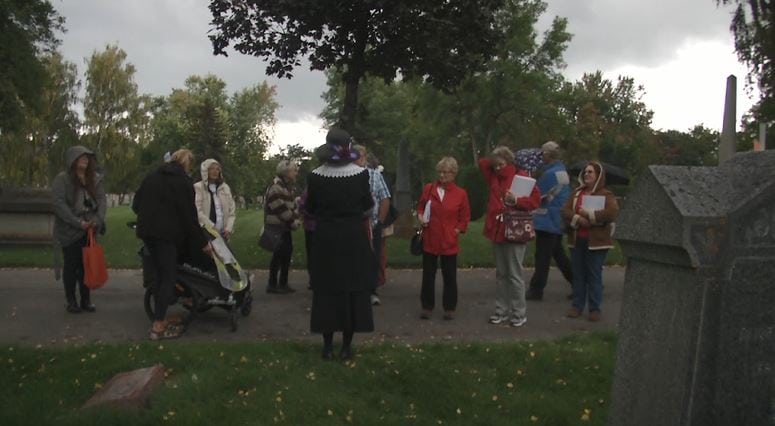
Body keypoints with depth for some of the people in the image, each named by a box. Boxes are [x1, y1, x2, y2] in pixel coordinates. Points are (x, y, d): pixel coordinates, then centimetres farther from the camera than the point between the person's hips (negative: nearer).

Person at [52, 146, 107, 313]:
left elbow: (102, 199, -1)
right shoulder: (62, 179, -8)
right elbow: (59, 204, -16)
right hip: (69, 230, -4)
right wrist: (78, 222, -22)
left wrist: (98, 220, -17)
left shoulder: (94, 178, 6)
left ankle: (86, 300, 18)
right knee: (70, 265, 5)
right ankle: (71, 301, 14)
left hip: (88, 229, 4)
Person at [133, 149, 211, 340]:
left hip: (147, 231, 8)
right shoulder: (183, 181, -7)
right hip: (167, 233, -7)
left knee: (159, 275, 15)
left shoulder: (152, 176, 14)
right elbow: (189, 215, -10)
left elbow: (136, 203, 15)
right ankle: (159, 326, -7)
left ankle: (160, 318, 19)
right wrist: (202, 242, -4)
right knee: (168, 278, -4)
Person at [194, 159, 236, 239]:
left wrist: (228, 228, -1)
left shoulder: (225, 187, 15)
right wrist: (212, 227, -17)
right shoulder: (198, 187, -3)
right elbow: (197, 211, -11)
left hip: (223, 233, 5)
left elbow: (232, 209, 12)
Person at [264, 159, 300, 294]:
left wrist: (295, 218, -1)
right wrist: (292, 220, -15)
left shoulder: (288, 186, 16)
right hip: (276, 226, -10)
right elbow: (279, 207, -22)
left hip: (285, 227, 10)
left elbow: (293, 204, 16)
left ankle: (283, 283, 20)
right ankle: (272, 284, 1)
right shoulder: (276, 186, -16)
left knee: (287, 253, 11)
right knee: (279, 254, -8)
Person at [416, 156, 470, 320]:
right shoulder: (428, 189, 3)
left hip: (449, 242, -1)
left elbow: (465, 217, 7)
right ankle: (427, 307, 19)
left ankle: (450, 308, 18)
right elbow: (420, 206, 16)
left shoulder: (460, 193, -2)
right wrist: (420, 216, -3)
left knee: (450, 276, 6)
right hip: (429, 239, 2)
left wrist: (458, 230, -5)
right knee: (428, 275, 8)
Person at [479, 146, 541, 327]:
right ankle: (502, 311, 18)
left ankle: (519, 313, 4)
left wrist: (516, 200, -22)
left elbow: (535, 199, -10)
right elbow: (482, 163, 22)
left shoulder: (521, 177, -6)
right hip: (497, 231, 7)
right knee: (501, 274, 11)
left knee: (515, 274, -4)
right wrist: (495, 161, 13)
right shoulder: (494, 178, 12)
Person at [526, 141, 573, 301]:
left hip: (548, 220, -9)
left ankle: (536, 289, 4)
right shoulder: (562, 170, 11)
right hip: (559, 220, 9)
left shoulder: (550, 173, -18)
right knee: (558, 254, 17)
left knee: (542, 256, -2)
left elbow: (538, 196, -14)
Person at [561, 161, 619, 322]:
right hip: (576, 240, 5)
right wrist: (578, 219, -17)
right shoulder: (576, 193, 13)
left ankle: (595, 308, 7)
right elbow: (565, 211, 2)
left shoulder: (606, 195, -2)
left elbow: (612, 213, -19)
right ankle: (577, 306, 17)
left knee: (594, 275, 0)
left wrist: (589, 215, -16)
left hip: (596, 241, -4)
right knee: (578, 274, 9)